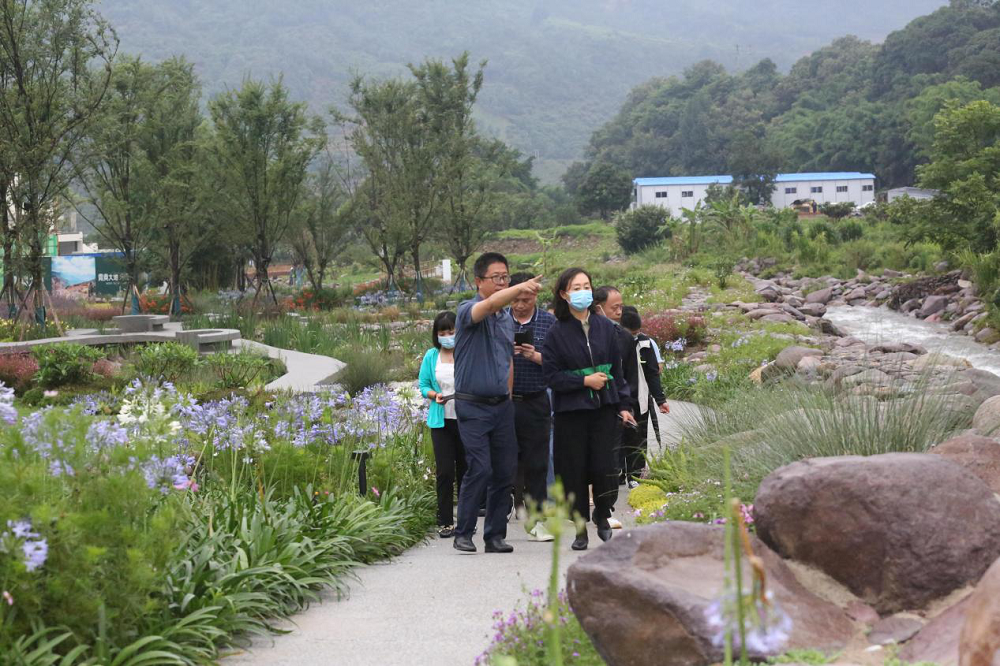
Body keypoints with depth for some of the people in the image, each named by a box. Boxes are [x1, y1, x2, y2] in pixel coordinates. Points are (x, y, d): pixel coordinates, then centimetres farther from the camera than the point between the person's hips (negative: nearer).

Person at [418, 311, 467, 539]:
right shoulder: (431, 356, 7)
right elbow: (423, 385, 9)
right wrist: (435, 395, -10)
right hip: (441, 420, 1)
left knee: (465, 469, 6)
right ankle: (445, 522, 3)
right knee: (444, 471, -3)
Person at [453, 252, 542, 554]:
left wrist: (508, 397, 16)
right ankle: (463, 533, -1)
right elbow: (491, 304, -31)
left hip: (502, 405, 6)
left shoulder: (507, 318, 15)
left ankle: (495, 535, 12)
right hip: (473, 406, -6)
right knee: (480, 469, -13)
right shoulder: (468, 311, -8)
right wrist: (521, 288, -47)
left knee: (505, 472, 3)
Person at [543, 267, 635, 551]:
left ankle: (602, 517, 19)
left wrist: (623, 405, 8)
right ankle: (581, 528, 14)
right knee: (575, 470, 1)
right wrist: (585, 381, -13)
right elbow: (551, 375, -5)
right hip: (571, 411, -2)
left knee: (604, 466, -6)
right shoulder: (556, 332, -3)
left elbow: (616, 368, 11)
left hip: (604, 409, 2)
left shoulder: (605, 327, 6)